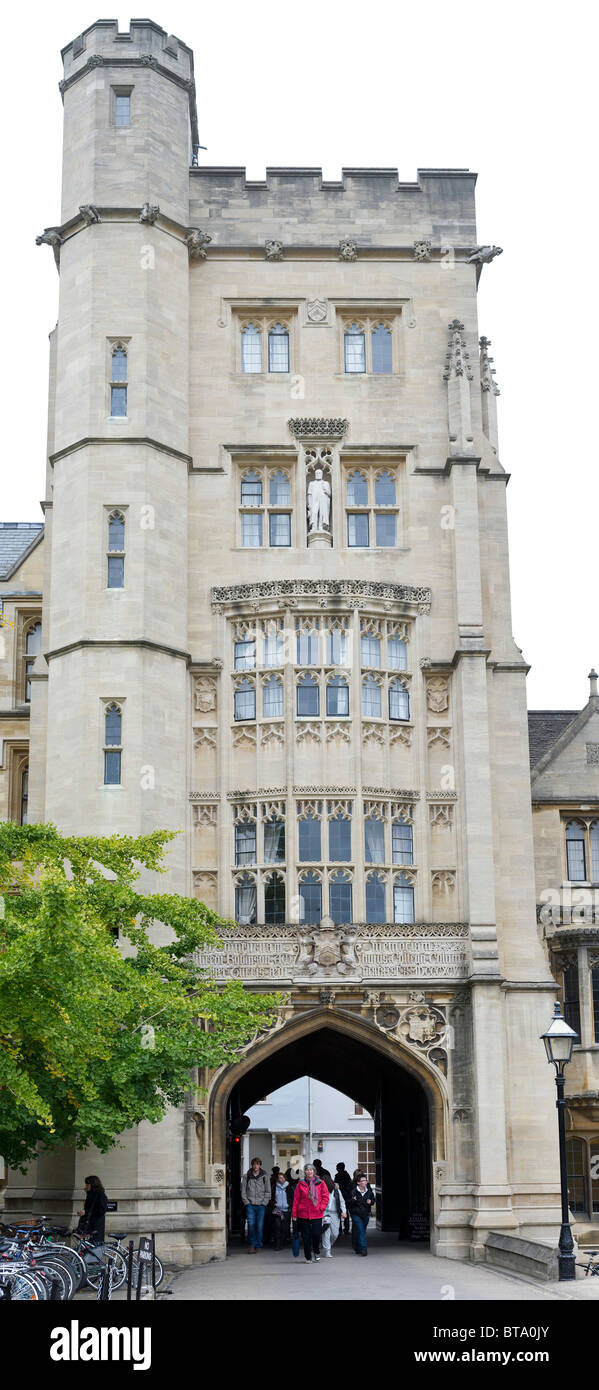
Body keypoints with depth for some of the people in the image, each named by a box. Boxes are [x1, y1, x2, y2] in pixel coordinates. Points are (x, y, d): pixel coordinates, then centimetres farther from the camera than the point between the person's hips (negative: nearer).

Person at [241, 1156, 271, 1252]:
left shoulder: (265, 1176, 7)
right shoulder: (246, 1176, 7)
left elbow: (268, 1191, 8)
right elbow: (243, 1191, 8)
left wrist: (264, 1202, -2)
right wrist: (246, 1202, -2)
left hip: (261, 1205, 0)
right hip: (250, 1205, 0)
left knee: (260, 1226, -2)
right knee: (251, 1224, -10)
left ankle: (258, 1245, 8)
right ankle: (251, 1245, 0)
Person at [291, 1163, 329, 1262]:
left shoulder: (320, 1183, 4)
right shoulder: (301, 1184, 3)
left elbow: (325, 1196, 6)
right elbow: (296, 1199, 4)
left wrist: (322, 1207, -6)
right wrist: (294, 1213, 1)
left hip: (317, 1214, -1)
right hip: (303, 1214, 1)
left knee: (316, 1234, -6)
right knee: (306, 1236, 2)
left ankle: (317, 1252, 21)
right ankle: (308, 1257, 14)